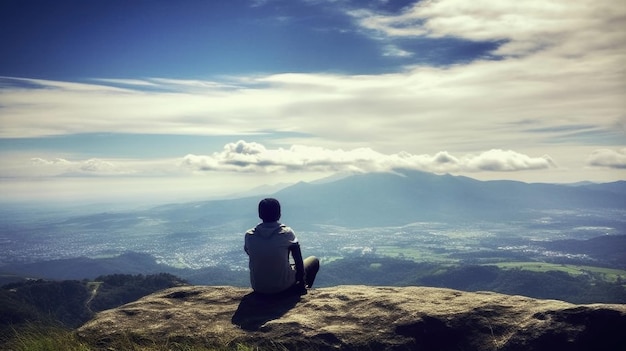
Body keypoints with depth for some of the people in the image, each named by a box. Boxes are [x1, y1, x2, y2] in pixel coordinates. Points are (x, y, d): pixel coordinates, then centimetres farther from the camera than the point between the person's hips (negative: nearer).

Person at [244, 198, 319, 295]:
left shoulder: (249, 236, -9)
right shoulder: (287, 233, -16)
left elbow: (253, 260, 7)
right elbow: (299, 263, -10)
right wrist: (302, 283, 5)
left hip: (258, 288, 3)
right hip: (283, 286, -3)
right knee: (314, 260, 19)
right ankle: (297, 290, 17)